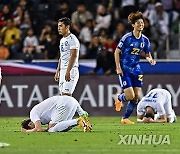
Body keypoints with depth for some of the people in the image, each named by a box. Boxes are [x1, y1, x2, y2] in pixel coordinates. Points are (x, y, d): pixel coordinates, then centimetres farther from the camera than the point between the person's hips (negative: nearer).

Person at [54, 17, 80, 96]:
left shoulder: (72, 39, -11)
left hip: (71, 70, -10)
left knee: (66, 94, -16)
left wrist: (68, 71, -24)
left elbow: (74, 56, -19)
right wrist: (57, 72, 20)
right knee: (63, 94, 7)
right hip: (63, 71, 10)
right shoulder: (62, 40, 19)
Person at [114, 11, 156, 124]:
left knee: (137, 97, -1)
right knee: (130, 96, -13)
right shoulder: (127, 38, -12)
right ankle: (119, 98, 23)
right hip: (124, 69, -5)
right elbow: (117, 52, -5)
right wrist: (118, 68, -11)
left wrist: (150, 59, -10)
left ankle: (125, 118, 14)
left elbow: (147, 54, 14)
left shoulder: (145, 40, 2)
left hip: (136, 69, 5)